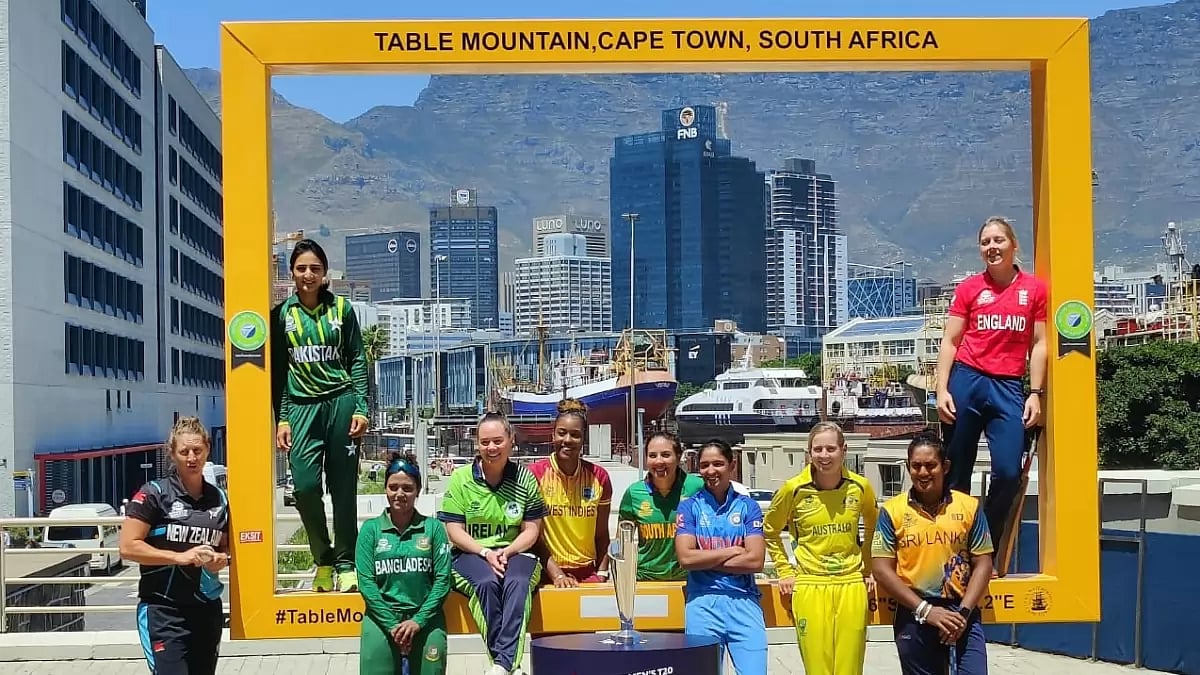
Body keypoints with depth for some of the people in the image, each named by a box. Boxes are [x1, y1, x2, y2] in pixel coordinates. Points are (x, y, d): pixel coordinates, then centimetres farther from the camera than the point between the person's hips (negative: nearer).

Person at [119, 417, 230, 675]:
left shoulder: (219, 498, 8)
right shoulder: (154, 493, -7)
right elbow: (128, 547, -13)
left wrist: (222, 559, -2)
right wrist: (181, 557, -20)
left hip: (208, 609, 6)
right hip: (163, 610, -6)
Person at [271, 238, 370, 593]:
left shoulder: (342, 308, 6)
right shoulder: (282, 314, 7)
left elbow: (358, 360, 6)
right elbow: (278, 370, 9)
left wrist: (361, 408, -3)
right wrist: (282, 418, 3)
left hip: (342, 402, -1)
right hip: (303, 406, 1)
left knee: (343, 487, 1)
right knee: (305, 485, -11)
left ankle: (345, 563, 10)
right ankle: (323, 559, 8)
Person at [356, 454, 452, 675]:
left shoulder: (433, 528, 6)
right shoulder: (371, 529, 7)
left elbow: (442, 580, 1)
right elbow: (366, 582, 1)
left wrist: (418, 621, -8)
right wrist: (391, 624, -8)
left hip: (424, 617, 0)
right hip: (382, 615, 0)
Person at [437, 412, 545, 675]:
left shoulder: (525, 479, 5)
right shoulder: (461, 479, 1)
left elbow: (532, 530, 5)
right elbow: (454, 531, -1)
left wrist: (507, 552, -13)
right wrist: (486, 553, -15)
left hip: (515, 552, 1)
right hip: (471, 554, -1)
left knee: (517, 582, -34)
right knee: (487, 582, -34)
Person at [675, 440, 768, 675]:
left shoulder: (748, 506, 7)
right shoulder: (689, 507, 6)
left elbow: (755, 560, -4)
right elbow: (685, 557, -7)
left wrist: (705, 560, -5)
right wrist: (733, 551, -4)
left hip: (743, 601, 0)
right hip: (702, 602, 0)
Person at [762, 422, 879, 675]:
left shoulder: (860, 487, -1)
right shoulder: (794, 489, -5)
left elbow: (874, 529, 20)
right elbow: (770, 531, 12)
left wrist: (869, 569, 14)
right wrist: (785, 572, 8)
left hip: (851, 585, 1)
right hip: (809, 587, -1)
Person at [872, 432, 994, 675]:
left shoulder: (969, 507, 3)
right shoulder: (892, 510, -1)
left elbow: (983, 564, 3)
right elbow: (882, 569, -4)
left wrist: (963, 612, -9)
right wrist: (925, 609, -11)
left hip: (962, 615, 0)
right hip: (914, 617, 0)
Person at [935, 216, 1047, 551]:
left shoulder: (1034, 289, 7)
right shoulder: (968, 288, 6)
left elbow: (1039, 344, 7)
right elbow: (949, 341, 6)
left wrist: (1035, 394, 0)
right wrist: (942, 390, -3)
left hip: (1009, 386, 0)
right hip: (967, 380, 0)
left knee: (1008, 473, -8)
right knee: (957, 472, 3)